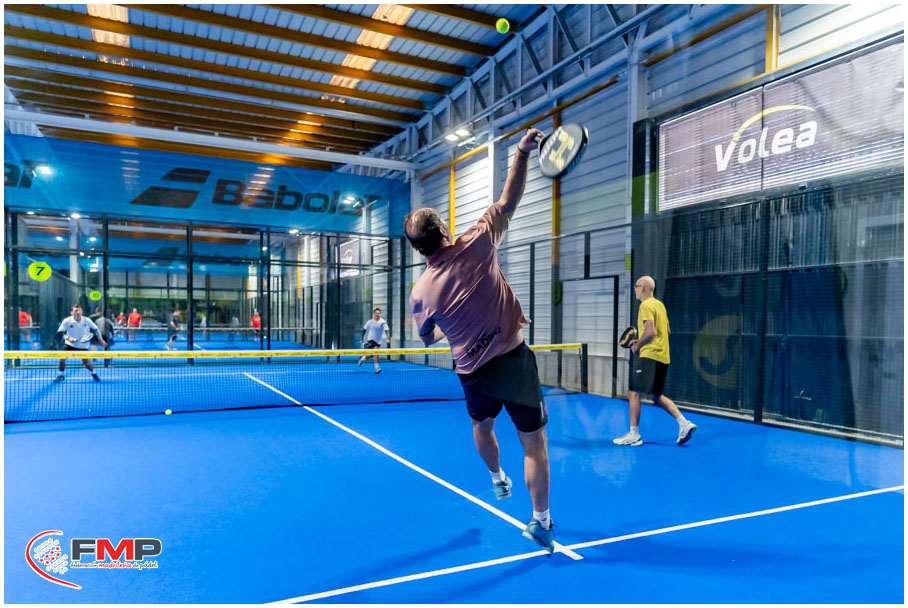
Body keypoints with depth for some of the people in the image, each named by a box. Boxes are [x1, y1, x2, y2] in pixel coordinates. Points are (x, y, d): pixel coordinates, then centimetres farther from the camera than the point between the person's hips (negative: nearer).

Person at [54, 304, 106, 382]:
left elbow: (95, 329, 3)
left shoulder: (87, 320, -13)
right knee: (62, 358, -10)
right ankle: (61, 375, 15)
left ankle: (94, 374, 23)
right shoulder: (67, 321, -16)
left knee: (85, 361, -4)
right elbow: (59, 333, -13)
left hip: (83, 346, 0)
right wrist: (67, 338, -30)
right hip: (70, 344, 0)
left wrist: (101, 340, 6)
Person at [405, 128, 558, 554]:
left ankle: (497, 479, 57)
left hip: (472, 372, 3)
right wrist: (523, 151, -4)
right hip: (514, 360, -3)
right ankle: (541, 521, 16)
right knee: (535, 443, 9)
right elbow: (508, 203, -8)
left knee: (482, 427, 33)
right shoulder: (475, 248, -15)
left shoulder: (420, 292, -8)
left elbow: (427, 338, 9)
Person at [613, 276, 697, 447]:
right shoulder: (659, 304, 17)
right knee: (657, 395, 18)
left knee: (633, 393, -4)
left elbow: (650, 331, -22)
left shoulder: (646, 306, -11)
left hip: (649, 356, -10)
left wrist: (637, 346, -8)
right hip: (663, 357, 10)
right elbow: (667, 330, 22)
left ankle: (634, 435, -1)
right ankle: (684, 423, 10)